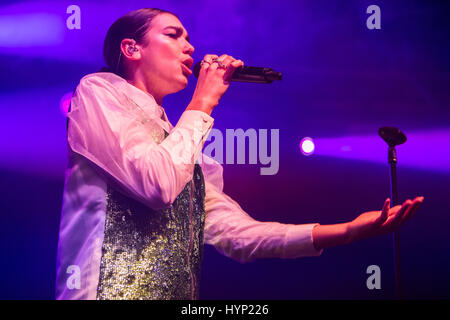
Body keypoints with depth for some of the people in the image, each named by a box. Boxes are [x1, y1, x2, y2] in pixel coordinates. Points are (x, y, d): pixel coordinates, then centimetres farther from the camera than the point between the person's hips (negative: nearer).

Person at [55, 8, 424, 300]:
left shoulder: (177, 140, 22)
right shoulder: (98, 91, 1)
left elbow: (235, 232, 12)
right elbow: (158, 183, -15)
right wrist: (203, 102, -2)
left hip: (179, 294, 7)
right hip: (113, 290, -7)